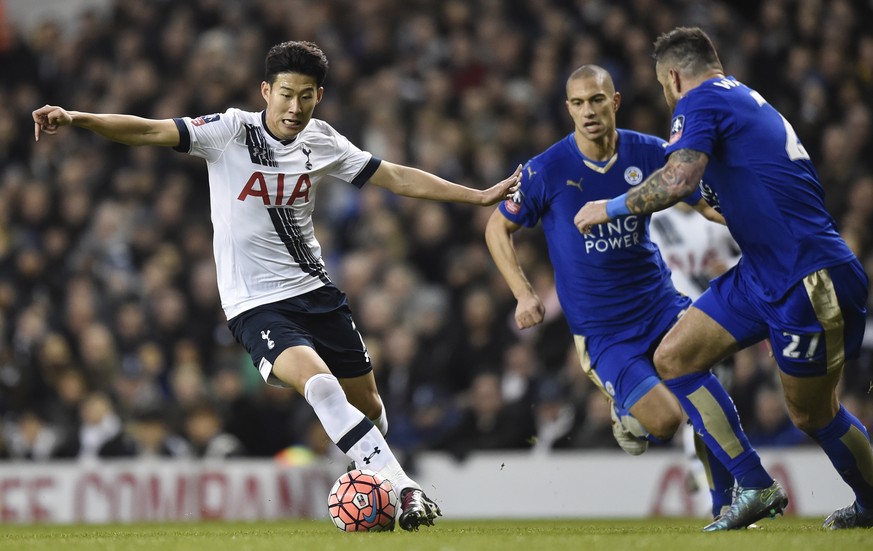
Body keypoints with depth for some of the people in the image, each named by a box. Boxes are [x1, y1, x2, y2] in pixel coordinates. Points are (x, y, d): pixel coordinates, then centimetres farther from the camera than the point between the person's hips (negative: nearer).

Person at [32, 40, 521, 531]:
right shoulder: (231, 131, -11)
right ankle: (407, 490, -29)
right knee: (320, 383, -28)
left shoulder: (324, 143, 2)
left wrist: (479, 196, 8)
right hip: (256, 303, -5)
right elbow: (150, 132, -20)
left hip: (315, 289, 5)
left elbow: (398, 178, 10)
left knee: (367, 402, 11)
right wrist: (76, 119, -34)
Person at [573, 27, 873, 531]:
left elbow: (678, 181, -27)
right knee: (675, 358, 5)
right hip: (762, 275, 9)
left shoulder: (701, 101, -10)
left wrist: (610, 207, -13)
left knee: (813, 414, 3)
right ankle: (756, 487, 6)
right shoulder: (744, 99, 18)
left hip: (811, 278, -9)